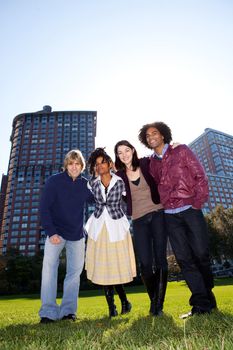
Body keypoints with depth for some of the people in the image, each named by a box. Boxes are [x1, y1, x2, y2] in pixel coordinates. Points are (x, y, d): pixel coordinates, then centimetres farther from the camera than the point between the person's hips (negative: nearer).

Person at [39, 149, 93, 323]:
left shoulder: (86, 184, 1)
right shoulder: (54, 181, -8)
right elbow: (44, 207, -10)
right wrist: (51, 232, -19)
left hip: (77, 234, 3)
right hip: (56, 232, -3)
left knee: (75, 271, 5)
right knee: (49, 267, -11)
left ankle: (68, 310, 18)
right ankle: (48, 311, 1)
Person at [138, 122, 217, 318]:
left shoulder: (181, 151, 2)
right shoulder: (152, 163, 12)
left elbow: (200, 176, -2)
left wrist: (198, 202, -8)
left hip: (190, 210, -3)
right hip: (170, 216, 3)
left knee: (201, 254, 3)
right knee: (184, 259, 1)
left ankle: (207, 298, 27)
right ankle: (202, 304, 12)